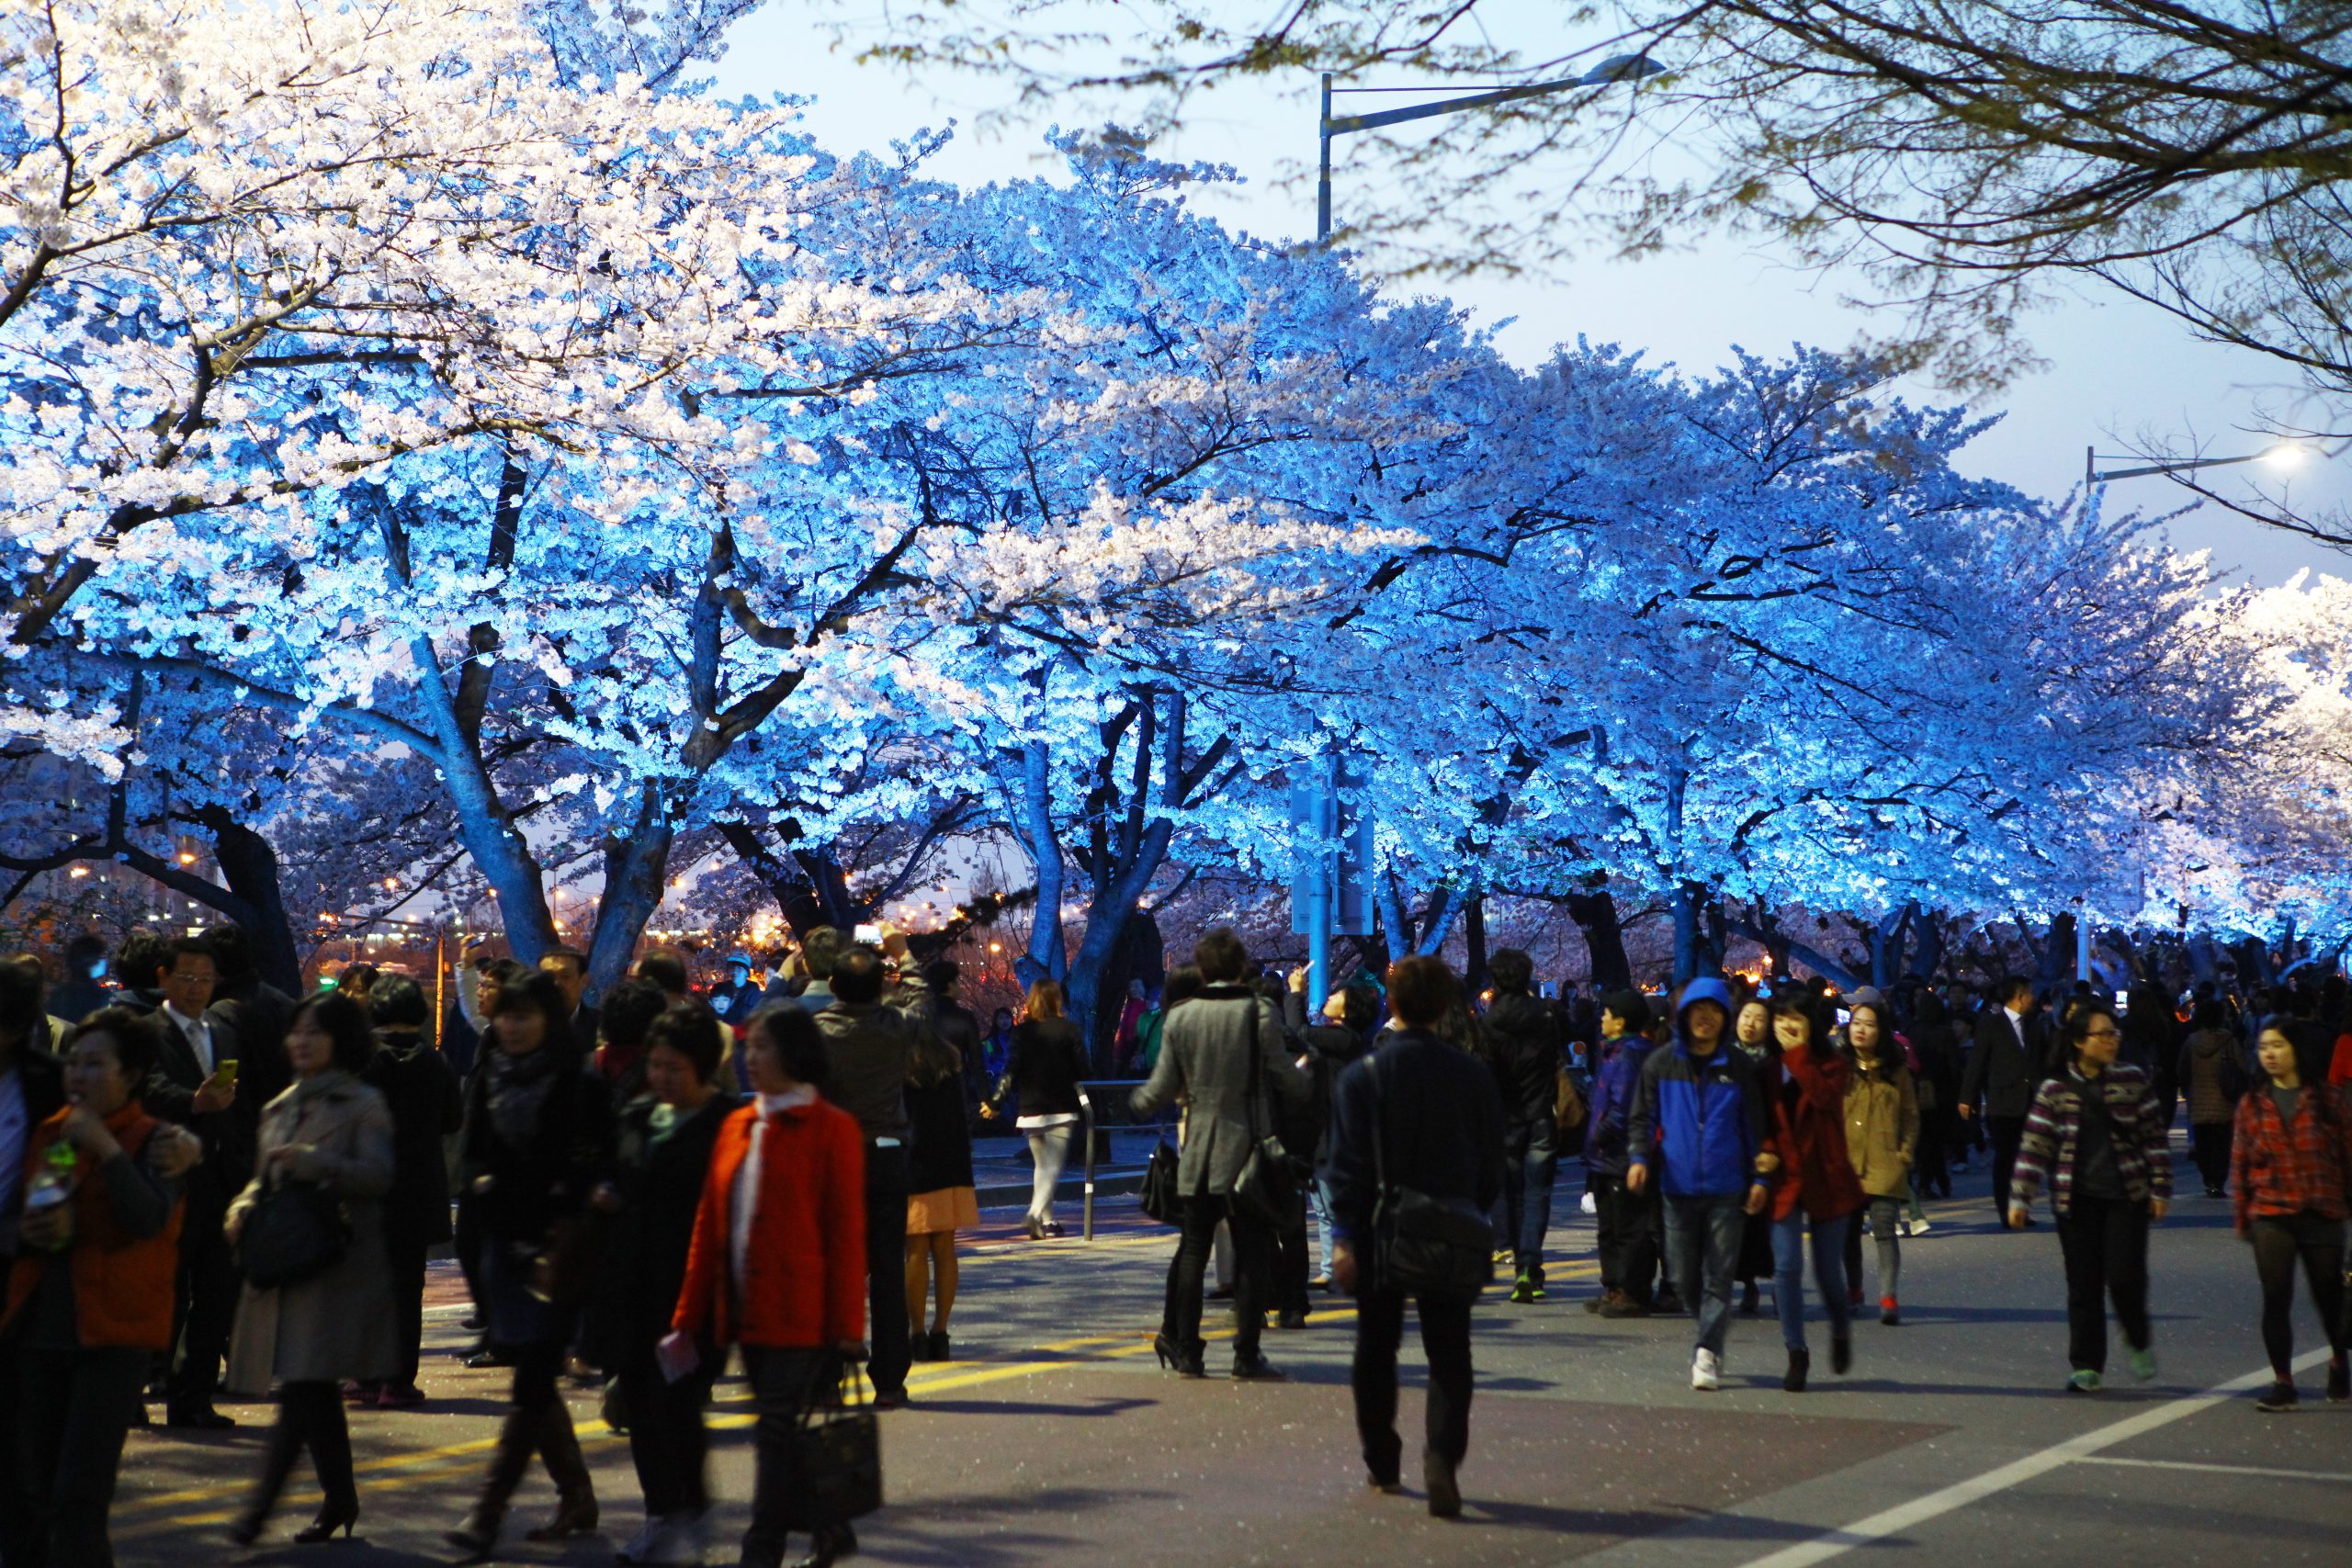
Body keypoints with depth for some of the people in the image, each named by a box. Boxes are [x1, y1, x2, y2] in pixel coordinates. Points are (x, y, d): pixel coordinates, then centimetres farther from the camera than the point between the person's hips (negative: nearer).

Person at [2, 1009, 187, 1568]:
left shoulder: (152, 1140, -2)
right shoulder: (47, 1134, 14)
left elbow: (150, 1220, -18)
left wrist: (105, 1146, -20)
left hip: (113, 1332, -5)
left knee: (78, 1496, -9)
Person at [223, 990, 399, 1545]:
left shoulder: (363, 1104, -2)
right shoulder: (279, 1108, 17)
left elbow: (378, 1175, -13)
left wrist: (313, 1161, -22)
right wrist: (244, 1207, 4)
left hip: (336, 1264, -7)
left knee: (304, 1386, -12)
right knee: (314, 1392, 10)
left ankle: (262, 1501, -13)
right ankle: (340, 1498, 20)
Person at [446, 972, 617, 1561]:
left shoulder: (580, 1086, -7)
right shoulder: (489, 1078, 9)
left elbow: (590, 1171, -8)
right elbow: (468, 1157, 14)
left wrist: (560, 1250, -14)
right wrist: (482, 1181, -6)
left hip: (557, 1249, -6)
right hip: (505, 1246, 6)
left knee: (532, 1384, -8)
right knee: (534, 1378, 12)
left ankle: (487, 1515, -10)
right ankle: (577, 1497, 26)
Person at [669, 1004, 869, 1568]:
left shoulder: (832, 1129, -7)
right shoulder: (737, 1127, 11)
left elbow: (846, 1232, -8)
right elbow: (708, 1226, 13)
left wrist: (847, 1325, -11)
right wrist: (689, 1318, 11)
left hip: (799, 1312, -7)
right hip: (746, 1311, 7)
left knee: (778, 1432, -6)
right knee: (780, 1432, 14)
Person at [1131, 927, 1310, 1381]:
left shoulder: (1180, 1017, 1)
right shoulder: (1260, 1013, -9)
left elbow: (1163, 1088, 4)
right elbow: (1286, 1077, -6)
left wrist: (1137, 1104, 25)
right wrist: (1310, 1088, 15)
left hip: (1197, 1153, 3)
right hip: (1247, 1151, -3)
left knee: (1193, 1249, 11)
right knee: (1251, 1253, 3)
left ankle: (1185, 1349, 13)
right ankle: (1247, 1356, 2)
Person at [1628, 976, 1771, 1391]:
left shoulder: (1737, 1067, 4)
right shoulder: (1662, 1063, 5)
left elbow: (1754, 1126, 8)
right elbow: (1642, 1118, 8)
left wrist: (1759, 1177, 2)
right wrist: (1639, 1156, -8)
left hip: (1725, 1187, -1)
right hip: (1679, 1186, 1)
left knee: (1719, 1274, -4)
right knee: (1685, 1278, 7)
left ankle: (1708, 1351, 1)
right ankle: (1715, 1323, 31)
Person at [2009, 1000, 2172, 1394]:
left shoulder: (2132, 1081, 2)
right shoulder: (2055, 1091, -1)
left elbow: (2154, 1137, 5)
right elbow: (2034, 1147, -1)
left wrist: (2160, 1189, 2)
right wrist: (2019, 1199, -6)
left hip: (2126, 1197, 0)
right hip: (2076, 1201, 0)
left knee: (2125, 1277, -7)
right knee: (2083, 1285, 3)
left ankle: (2140, 1340, 23)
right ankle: (2086, 1367, 11)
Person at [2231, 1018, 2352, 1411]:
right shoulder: (2252, 1105, 4)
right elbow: (2240, 1164, 7)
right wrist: (2242, 1217, 6)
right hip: (2271, 1215, 1)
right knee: (2276, 1299, -5)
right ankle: (2282, 1383, 4)